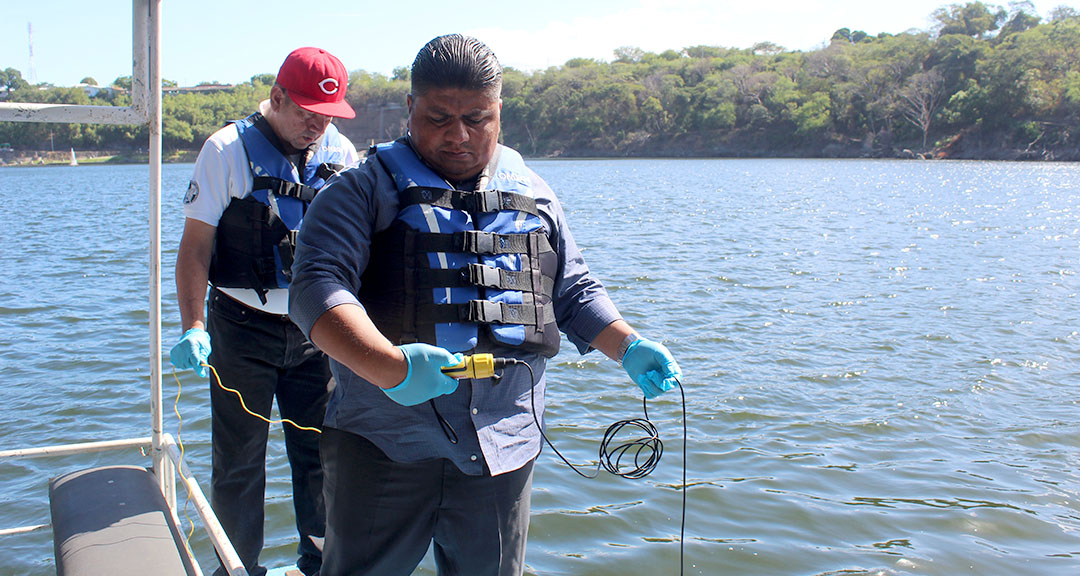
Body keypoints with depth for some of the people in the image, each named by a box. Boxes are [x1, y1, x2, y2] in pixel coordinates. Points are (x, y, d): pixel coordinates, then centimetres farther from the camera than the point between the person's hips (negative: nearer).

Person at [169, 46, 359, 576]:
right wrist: (193, 327, -16)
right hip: (244, 329, -2)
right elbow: (196, 245, -7)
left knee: (320, 453, 9)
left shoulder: (341, 154, 3)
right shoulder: (228, 150, -6)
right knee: (239, 462, 7)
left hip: (316, 332, 3)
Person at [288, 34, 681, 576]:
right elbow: (318, 287, -16)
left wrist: (629, 347, 2)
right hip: (382, 446, -3)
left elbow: (574, 291, 20)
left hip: (503, 448, 4)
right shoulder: (364, 191, -3)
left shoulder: (535, 198, 13)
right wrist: (387, 366, -32)